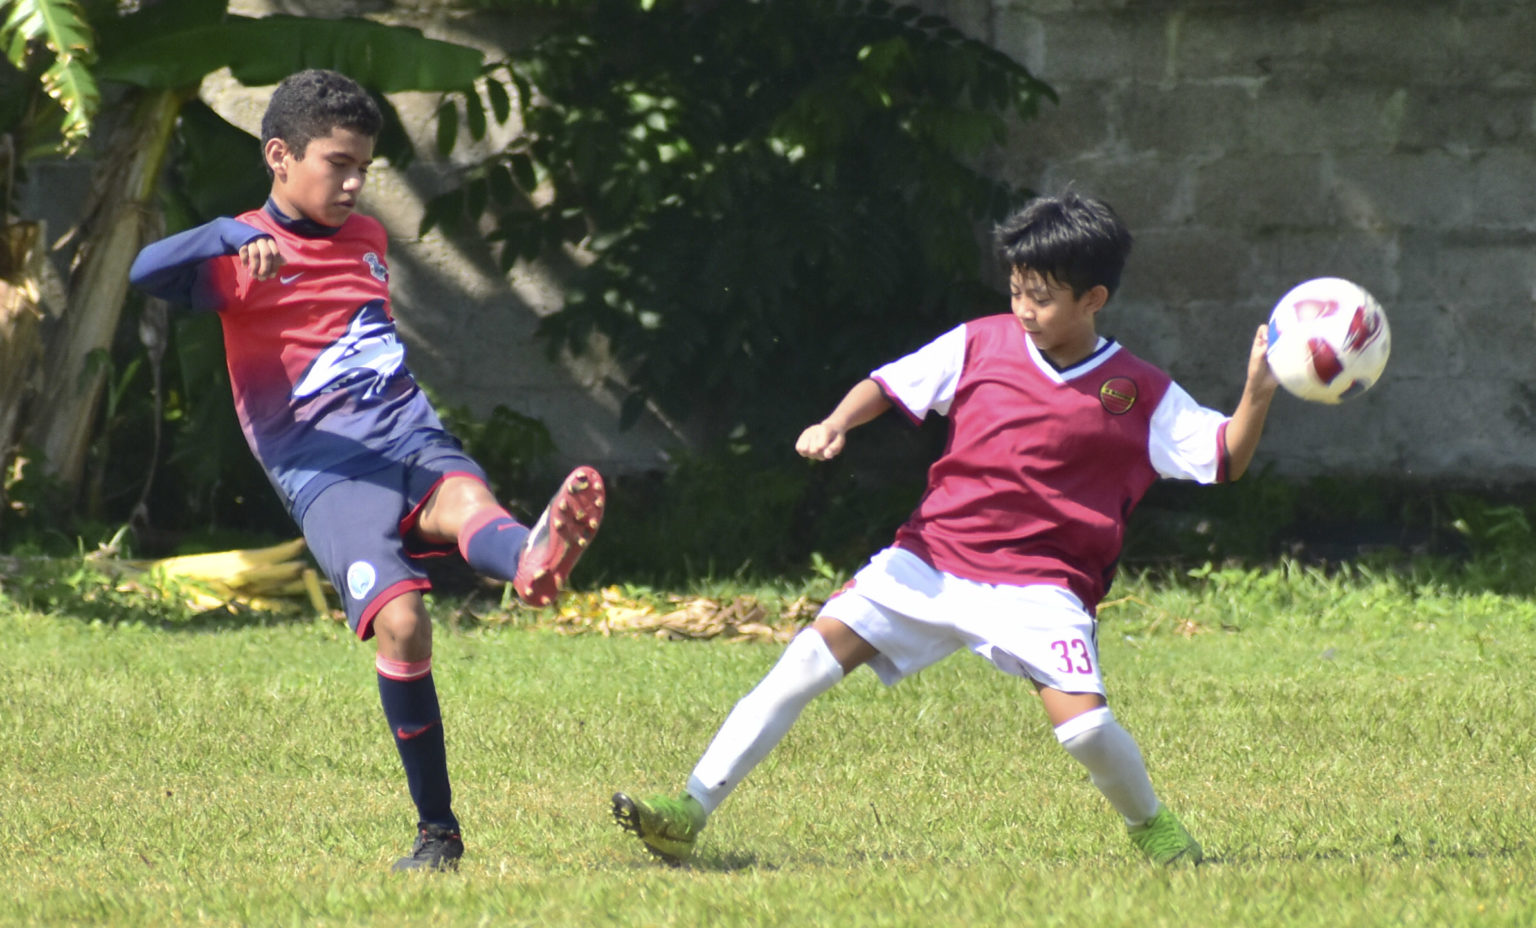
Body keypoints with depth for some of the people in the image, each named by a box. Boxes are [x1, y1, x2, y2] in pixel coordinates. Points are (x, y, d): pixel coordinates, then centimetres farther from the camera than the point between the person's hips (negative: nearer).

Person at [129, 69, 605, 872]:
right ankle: (436, 830, -12)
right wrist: (241, 238, -33)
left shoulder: (366, 237, 23)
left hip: (411, 440, 4)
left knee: (466, 501, -33)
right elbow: (148, 271, -18)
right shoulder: (245, 256, 2)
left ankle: (531, 558, -72)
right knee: (400, 621, -25)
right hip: (325, 474, -4)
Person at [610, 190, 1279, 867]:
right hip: (930, 560, 3)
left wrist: (1258, 397, -18)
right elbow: (889, 385, 11)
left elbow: (1225, 461, 0)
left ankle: (1151, 828, 12)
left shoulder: (1139, 394, -2)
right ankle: (691, 814, -9)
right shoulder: (981, 344, 4)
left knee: (1083, 723, -22)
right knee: (810, 657, -11)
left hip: (1037, 584, -3)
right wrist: (836, 423, -8)